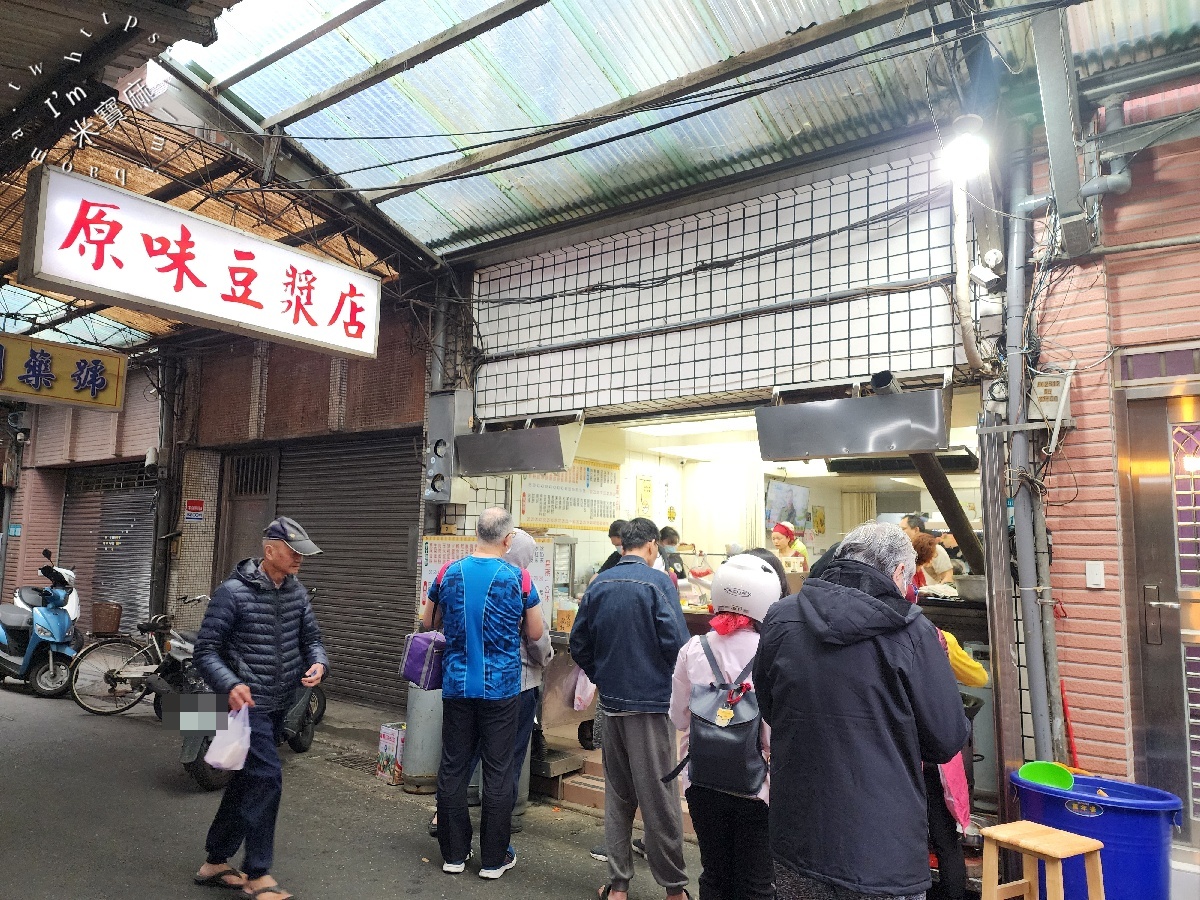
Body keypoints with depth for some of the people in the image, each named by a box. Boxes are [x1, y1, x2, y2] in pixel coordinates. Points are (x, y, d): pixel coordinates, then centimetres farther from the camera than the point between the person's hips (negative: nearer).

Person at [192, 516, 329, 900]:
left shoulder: (296, 591, 5)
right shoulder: (233, 592, -14)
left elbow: (311, 637, 10)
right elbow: (205, 651, -14)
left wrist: (318, 663, -12)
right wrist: (230, 685, -30)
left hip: (278, 705, 7)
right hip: (247, 703, -7)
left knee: (247, 781, 16)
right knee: (267, 777, -13)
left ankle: (215, 862, 33)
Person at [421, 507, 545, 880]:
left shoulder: (449, 573, -2)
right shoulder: (516, 578, -10)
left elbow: (428, 621, 12)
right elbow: (535, 633, -1)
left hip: (457, 685, 3)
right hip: (501, 688, -2)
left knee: (453, 768, 12)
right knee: (497, 772, 6)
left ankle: (453, 853, 23)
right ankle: (494, 859, 16)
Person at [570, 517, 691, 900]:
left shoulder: (599, 584, 3)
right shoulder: (658, 582, -13)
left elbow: (579, 644, 5)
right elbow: (677, 643, -18)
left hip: (611, 701, 5)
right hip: (652, 702, -5)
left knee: (617, 795, 15)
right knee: (659, 798, 5)